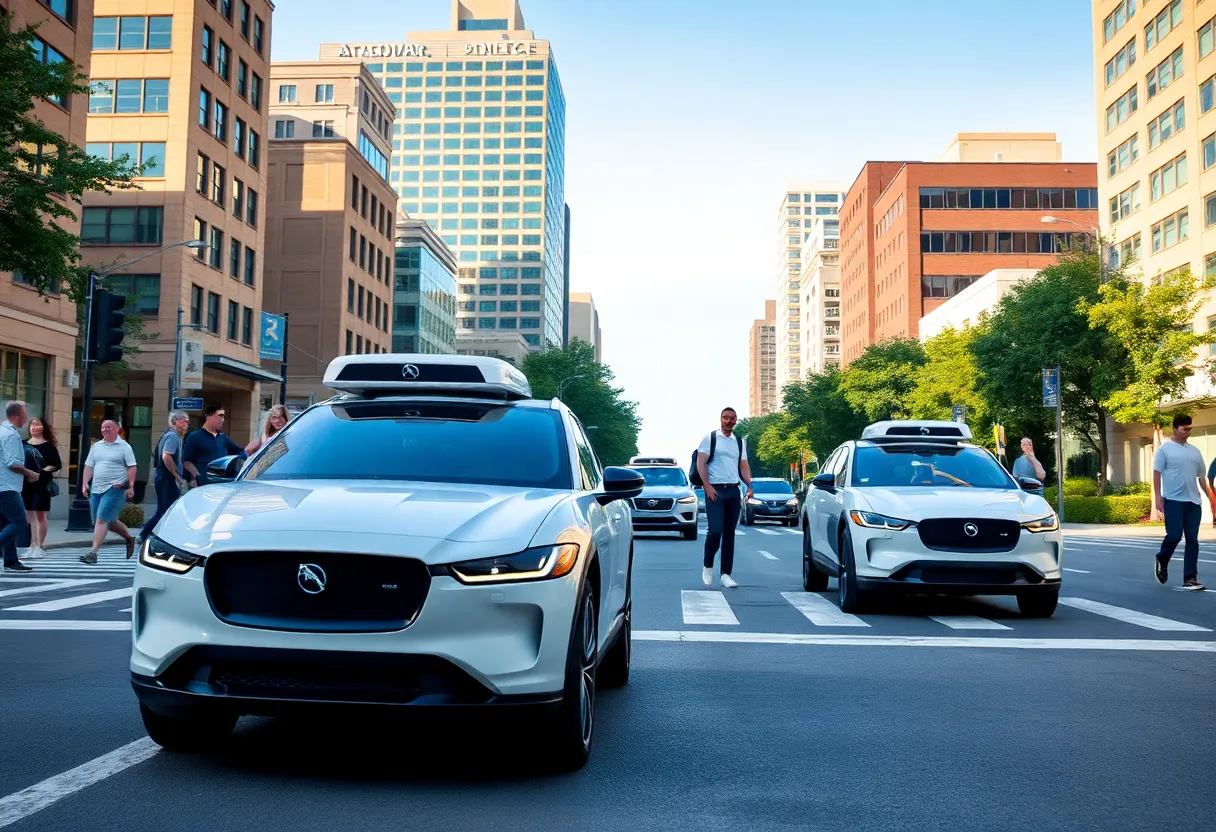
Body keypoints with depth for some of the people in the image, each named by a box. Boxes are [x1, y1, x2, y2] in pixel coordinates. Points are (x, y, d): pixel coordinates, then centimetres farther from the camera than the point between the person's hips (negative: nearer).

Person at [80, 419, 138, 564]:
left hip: (115, 489, -6)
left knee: (102, 520, -14)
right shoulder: (96, 446, 15)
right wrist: (84, 484, 6)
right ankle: (129, 538, 34)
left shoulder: (124, 446, -1)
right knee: (109, 521, 12)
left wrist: (130, 486, -12)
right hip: (96, 489, 7)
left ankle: (93, 553, -15)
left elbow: (131, 467, -5)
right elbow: (89, 466, 16)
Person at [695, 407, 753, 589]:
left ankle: (726, 574, 8)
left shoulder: (740, 442, 16)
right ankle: (707, 566, 11)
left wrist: (749, 486, 2)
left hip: (733, 491, 5)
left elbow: (744, 466, 17)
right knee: (715, 531, -12)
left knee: (730, 533, 4)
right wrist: (707, 486, -14)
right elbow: (701, 463, -4)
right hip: (715, 490, -5)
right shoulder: (710, 438, 2)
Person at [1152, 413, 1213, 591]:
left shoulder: (1195, 451, 14)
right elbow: (1157, 473, -5)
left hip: (1193, 502, 5)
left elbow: (1201, 476, 18)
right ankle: (1161, 560, 20)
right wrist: (1158, 497, -12)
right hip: (1173, 500, -5)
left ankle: (1190, 579, 3)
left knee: (1192, 540, 1)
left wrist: (1210, 497, 13)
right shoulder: (1165, 449, -1)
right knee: (1174, 535, -10)